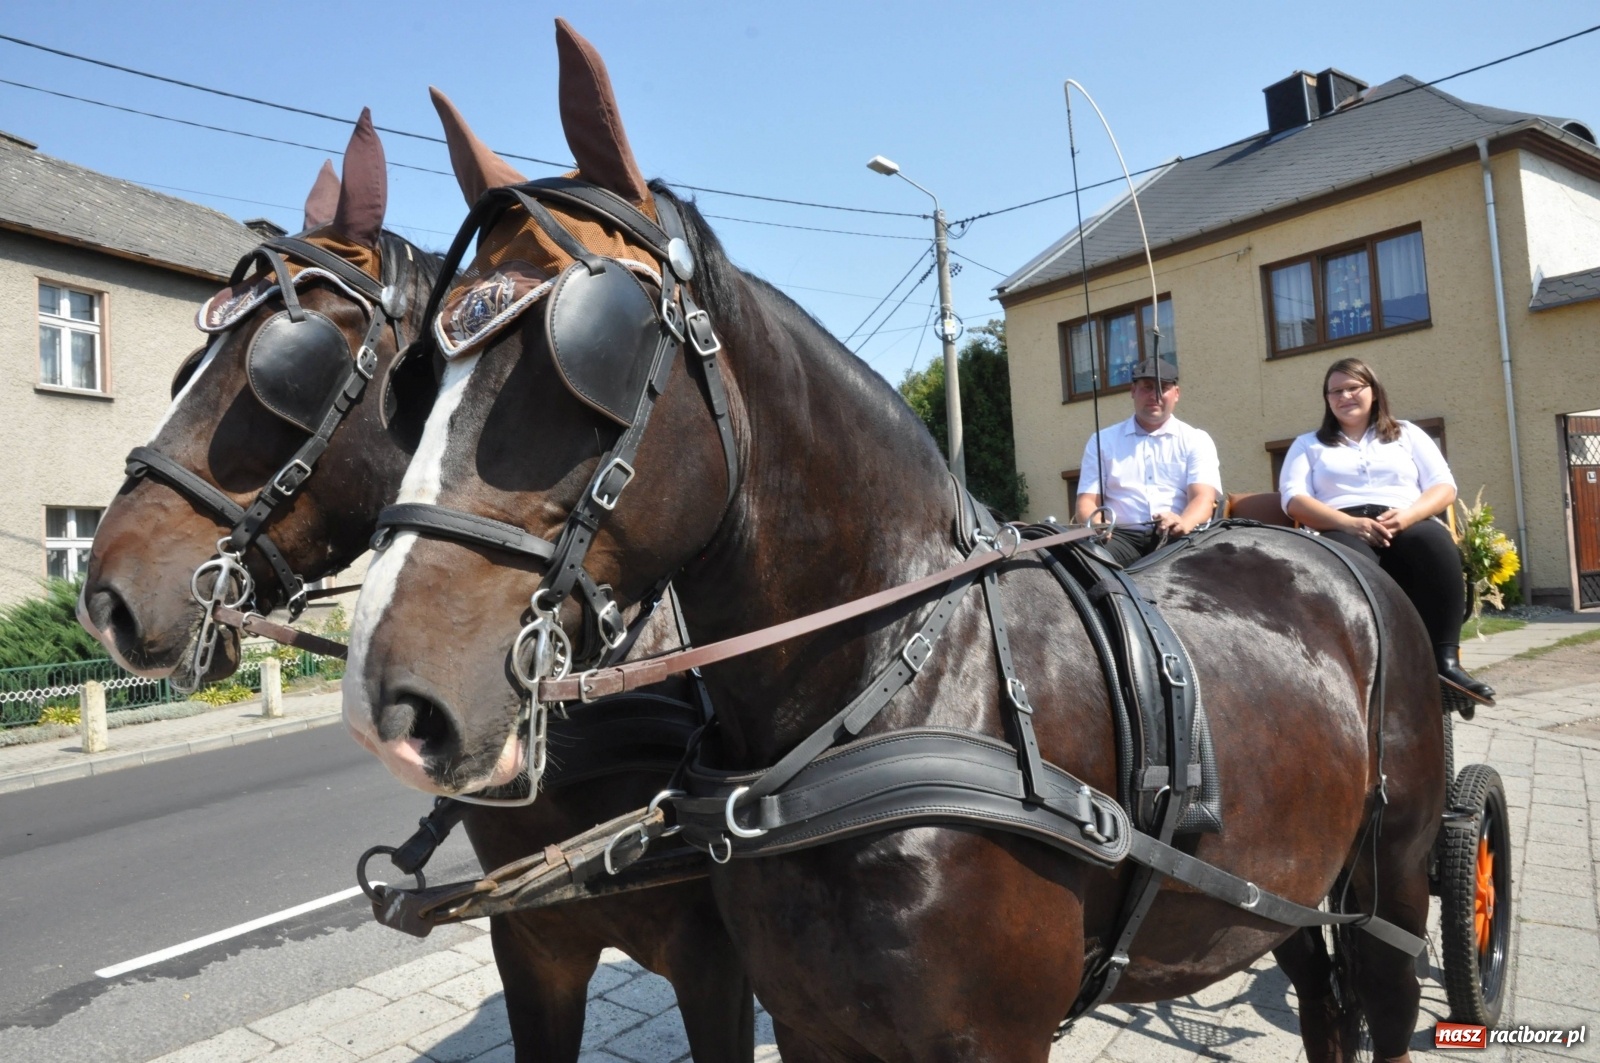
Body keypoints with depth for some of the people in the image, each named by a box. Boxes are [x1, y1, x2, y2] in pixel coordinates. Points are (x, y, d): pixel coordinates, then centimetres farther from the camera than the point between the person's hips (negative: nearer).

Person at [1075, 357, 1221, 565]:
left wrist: (1183, 523, -29)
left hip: (1179, 536, 0)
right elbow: (1087, 500, 8)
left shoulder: (1196, 440, 14)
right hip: (1124, 535, 0)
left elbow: (1203, 497, -3)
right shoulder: (1103, 441, 16)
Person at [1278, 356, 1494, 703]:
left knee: (1435, 542, -36)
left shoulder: (1407, 434, 26)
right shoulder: (1308, 445, 23)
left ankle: (1445, 659, -38)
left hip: (1407, 525, 2)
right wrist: (1350, 523, -13)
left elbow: (1444, 487, 13)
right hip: (1341, 529, -1)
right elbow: (1294, 500, 5)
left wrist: (1408, 514, -11)